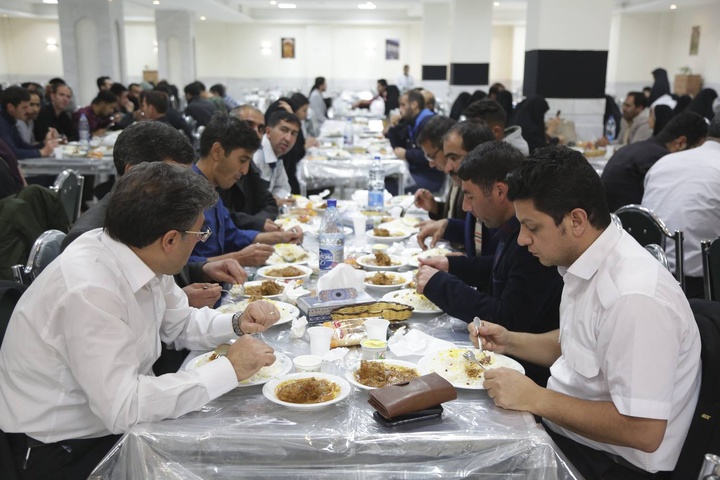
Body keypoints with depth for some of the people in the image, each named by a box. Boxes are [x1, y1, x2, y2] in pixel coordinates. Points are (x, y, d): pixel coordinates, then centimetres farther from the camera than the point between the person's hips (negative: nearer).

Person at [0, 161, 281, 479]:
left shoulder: (140, 259, -6)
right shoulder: (89, 292, -30)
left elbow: (181, 323, 10)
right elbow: (121, 408, -32)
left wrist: (236, 324, -8)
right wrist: (228, 369, -27)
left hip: (115, 415, 7)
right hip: (64, 451, -7)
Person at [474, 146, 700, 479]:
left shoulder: (634, 297, -28)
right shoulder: (583, 263, 0)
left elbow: (644, 432, -28)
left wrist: (535, 399, -23)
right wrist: (510, 342, 2)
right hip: (563, 426, 8)